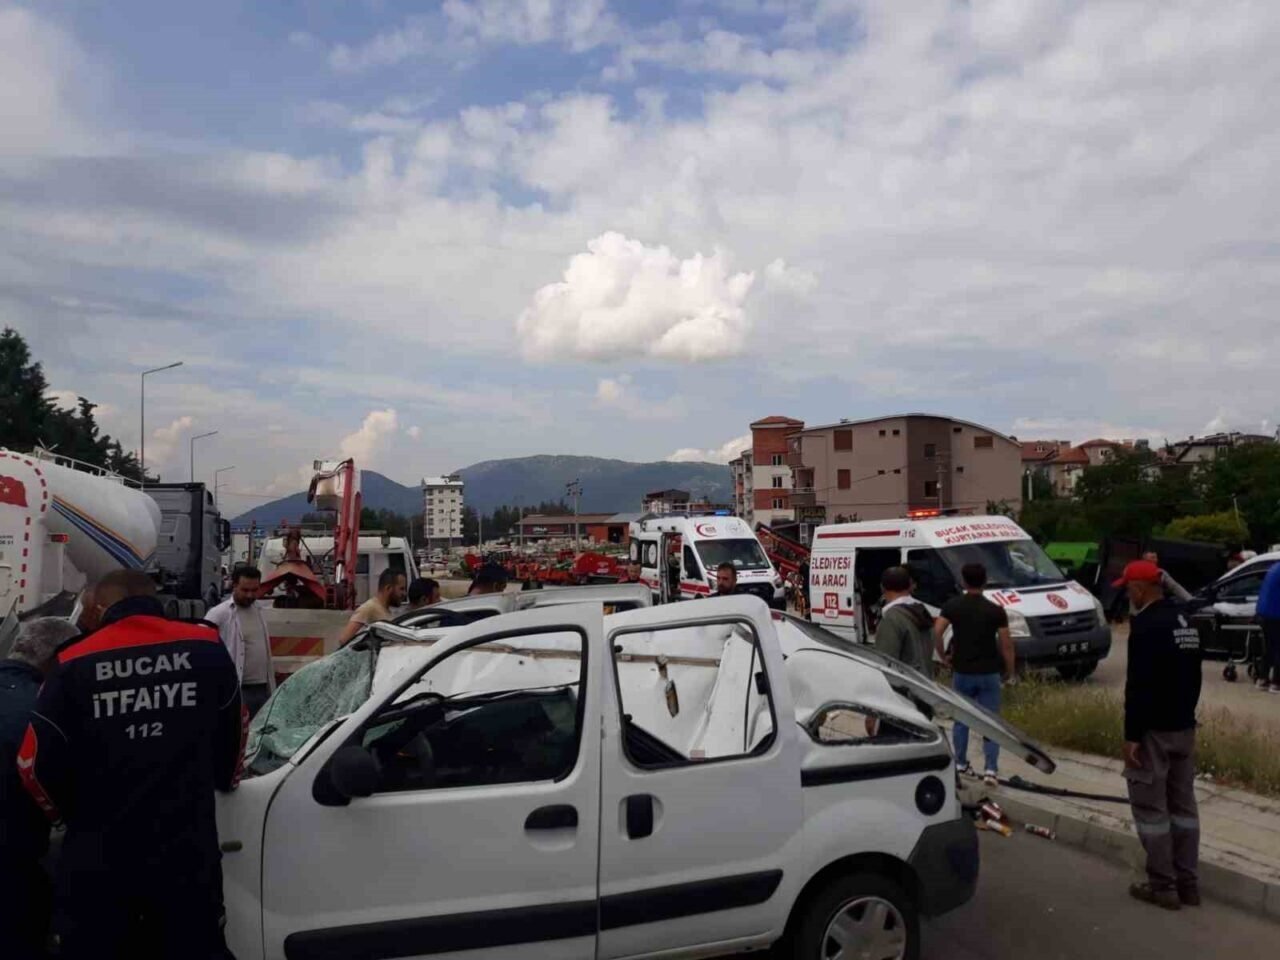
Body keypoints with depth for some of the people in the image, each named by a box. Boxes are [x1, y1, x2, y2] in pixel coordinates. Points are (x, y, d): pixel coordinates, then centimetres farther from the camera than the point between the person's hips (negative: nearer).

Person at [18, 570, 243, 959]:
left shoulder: (74, 664, -5)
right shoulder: (208, 650, -1)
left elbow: (36, 765, -4)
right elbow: (231, 737, 8)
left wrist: (76, 816, 16)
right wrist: (223, 780, 30)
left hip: (97, 862, 0)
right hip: (188, 855, 1)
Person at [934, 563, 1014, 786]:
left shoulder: (952, 606, -4)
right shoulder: (996, 611, -6)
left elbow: (937, 631, -16)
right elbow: (1006, 644, -7)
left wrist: (943, 655, -1)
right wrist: (1009, 669, 7)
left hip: (963, 672, 1)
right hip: (989, 673, -1)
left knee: (962, 719, 16)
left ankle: (961, 764, 23)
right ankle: (991, 769, -3)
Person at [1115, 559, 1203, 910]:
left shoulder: (1147, 625, -19)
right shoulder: (1185, 622, 11)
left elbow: (1138, 685, -23)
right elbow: (1193, 679, 18)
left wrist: (1132, 734, -19)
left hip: (1154, 730, -9)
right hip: (1184, 727, 9)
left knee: (1151, 807, 0)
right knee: (1183, 804, 13)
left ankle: (1163, 886, 5)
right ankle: (1187, 883, 20)